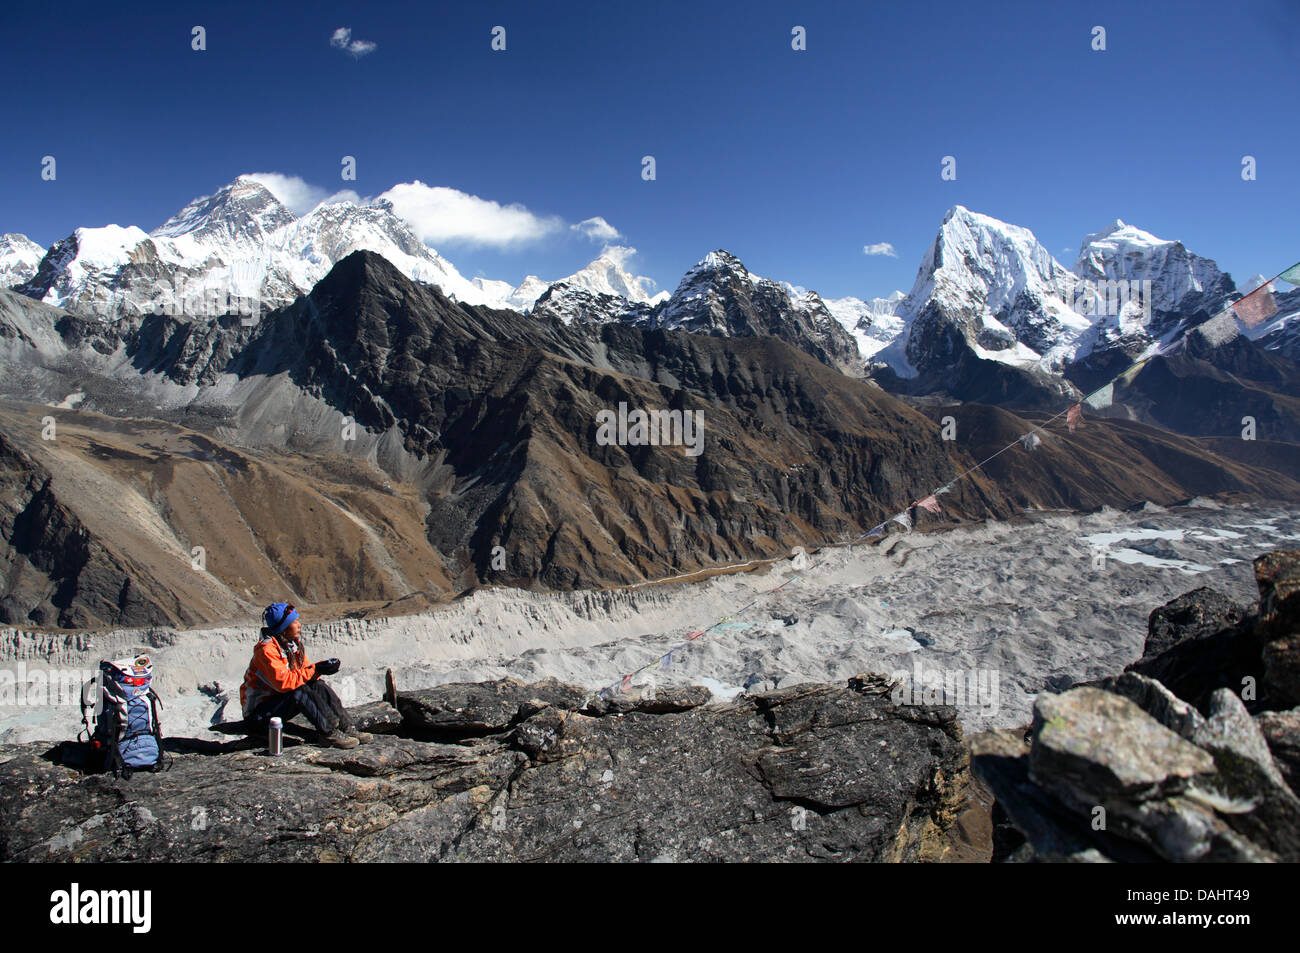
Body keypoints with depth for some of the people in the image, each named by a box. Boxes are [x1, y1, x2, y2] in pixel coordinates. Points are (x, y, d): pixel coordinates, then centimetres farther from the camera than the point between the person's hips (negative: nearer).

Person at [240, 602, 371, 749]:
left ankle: (347, 727, -17)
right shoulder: (266, 649, -23)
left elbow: (305, 670, 6)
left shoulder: (293, 642, 4)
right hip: (258, 713, -8)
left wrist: (321, 667, -16)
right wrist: (315, 669, -30)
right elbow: (283, 682, -31)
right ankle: (329, 733, -28)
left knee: (318, 685, -12)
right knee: (299, 692, -31)